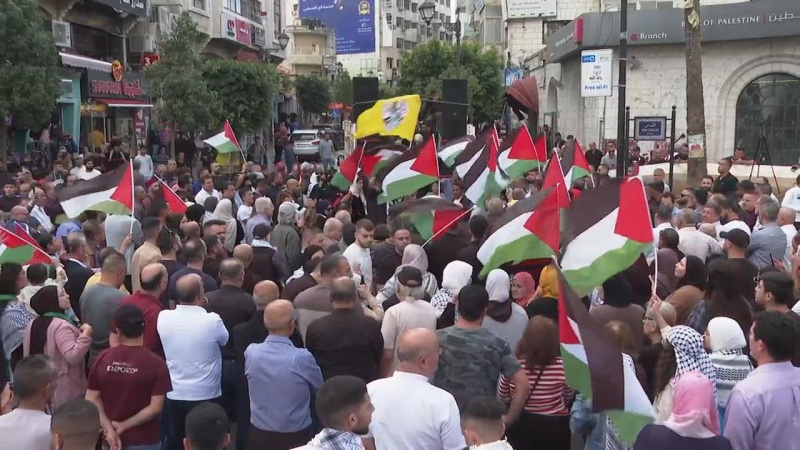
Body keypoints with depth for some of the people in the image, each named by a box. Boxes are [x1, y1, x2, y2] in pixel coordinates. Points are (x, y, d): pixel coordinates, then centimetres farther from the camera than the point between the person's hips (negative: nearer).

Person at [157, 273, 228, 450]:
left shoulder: (163, 317, -10)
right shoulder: (212, 320, -21)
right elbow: (225, 340, 0)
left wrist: (198, 307, 7)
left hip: (174, 394, 4)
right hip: (206, 395, -4)